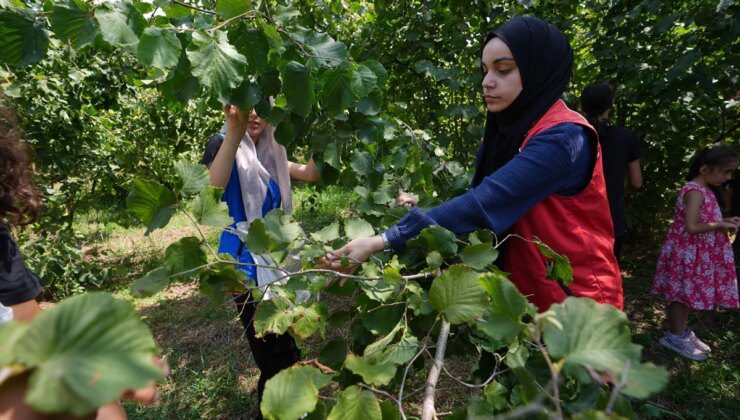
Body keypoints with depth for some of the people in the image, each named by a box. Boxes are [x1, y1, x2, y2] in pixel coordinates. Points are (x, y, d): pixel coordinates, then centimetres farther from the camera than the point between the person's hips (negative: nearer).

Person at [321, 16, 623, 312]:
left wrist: (383, 241, -36)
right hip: (527, 292, 7)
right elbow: (484, 200, 0)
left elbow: (483, 204, -33)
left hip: (575, 300, -7)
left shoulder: (563, 138, -24)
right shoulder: (510, 130, 4)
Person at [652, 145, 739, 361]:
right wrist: (720, 225, -17)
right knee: (683, 294, 3)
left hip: (699, 253, 9)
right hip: (688, 253, -9)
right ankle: (675, 337, 17)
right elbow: (691, 227, -28)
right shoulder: (695, 191, -21)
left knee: (688, 294, 18)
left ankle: (682, 332, 32)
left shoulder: (705, 189, 9)